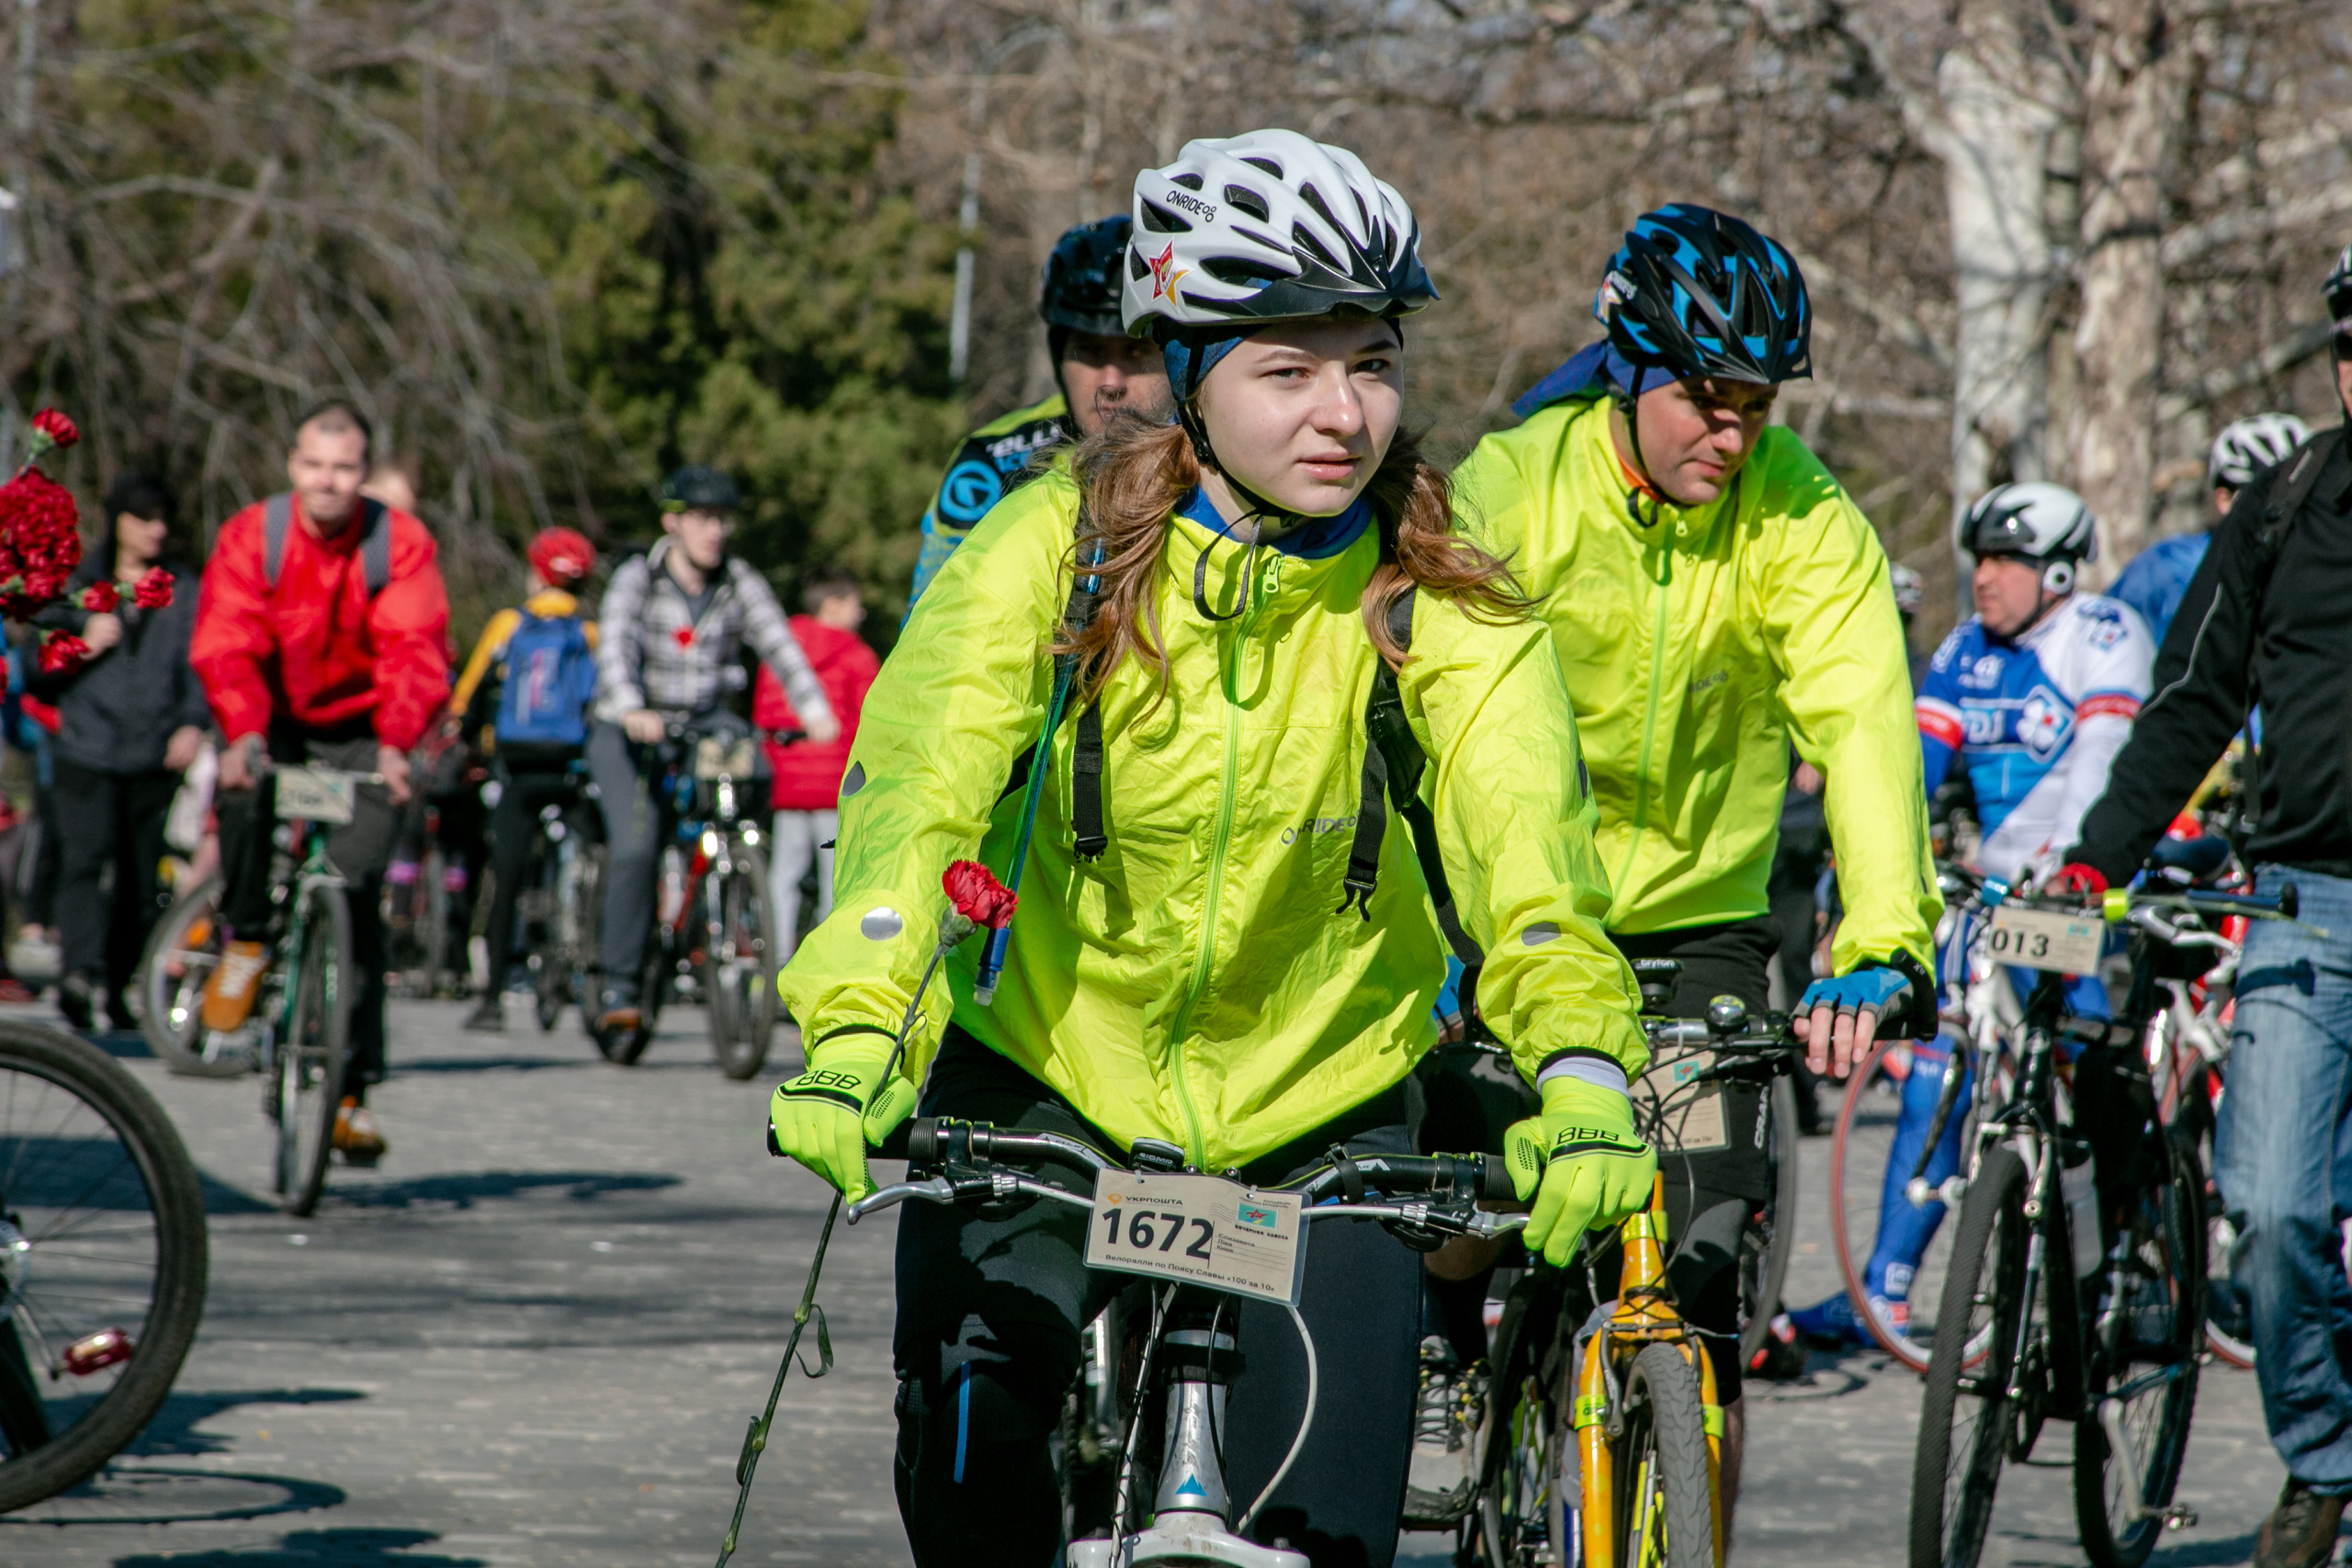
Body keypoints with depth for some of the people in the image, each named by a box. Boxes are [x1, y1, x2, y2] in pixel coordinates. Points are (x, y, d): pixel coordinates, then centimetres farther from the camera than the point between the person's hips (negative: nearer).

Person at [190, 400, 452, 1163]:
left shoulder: (402, 544, -13)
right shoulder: (251, 536, -12)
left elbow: (416, 654, -22)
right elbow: (225, 643, -21)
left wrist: (395, 744, -40)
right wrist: (241, 732, -40)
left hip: (359, 735, 0)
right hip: (270, 722, 0)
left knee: (356, 892, -11)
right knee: (244, 789, -34)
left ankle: (352, 1087, -4)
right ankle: (245, 943, -7)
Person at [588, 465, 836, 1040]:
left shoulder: (740, 583, 0)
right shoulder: (638, 579, -8)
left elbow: (779, 645, -13)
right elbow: (615, 647, -23)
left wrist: (814, 710, -30)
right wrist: (631, 711, -43)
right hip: (631, 736, -3)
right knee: (636, 846, -22)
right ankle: (618, 985, -13)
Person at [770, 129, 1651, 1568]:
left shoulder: (1440, 602, -14)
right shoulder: (1056, 548, -17)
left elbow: (1527, 842, -27)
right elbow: (914, 785, -29)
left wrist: (1581, 1075, -47)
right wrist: (856, 1032, -47)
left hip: (1319, 1104, 1)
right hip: (1046, 1076, -1)